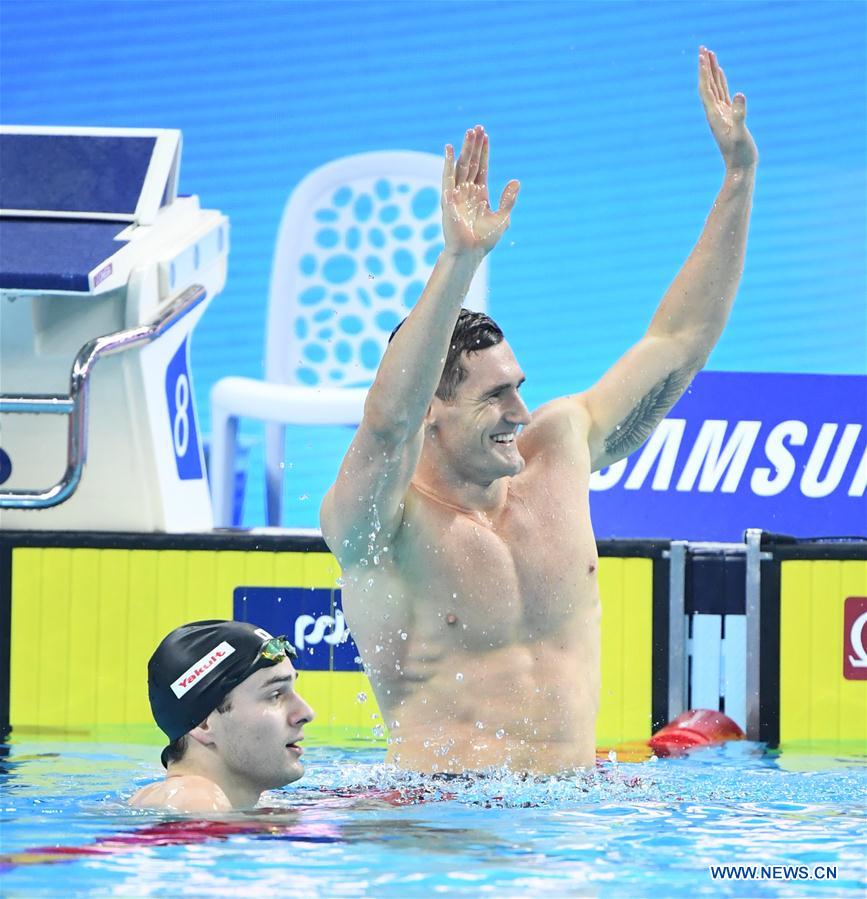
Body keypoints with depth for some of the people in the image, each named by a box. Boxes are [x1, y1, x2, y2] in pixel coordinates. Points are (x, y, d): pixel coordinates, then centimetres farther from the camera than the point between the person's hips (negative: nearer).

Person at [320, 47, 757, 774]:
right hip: (443, 813, -5)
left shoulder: (558, 449, 10)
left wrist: (740, 173, 10)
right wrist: (459, 261, -39)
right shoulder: (385, 524, -8)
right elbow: (387, 425, -30)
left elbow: (680, 339, 15)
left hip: (573, 805, 5)